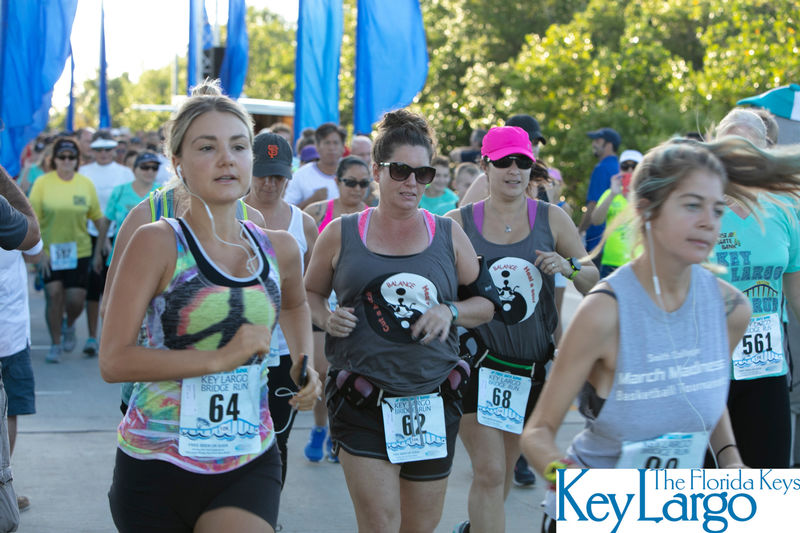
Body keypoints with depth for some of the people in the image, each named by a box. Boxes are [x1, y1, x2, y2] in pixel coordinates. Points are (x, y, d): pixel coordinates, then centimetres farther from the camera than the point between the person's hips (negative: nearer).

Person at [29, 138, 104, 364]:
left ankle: (69, 326, 31)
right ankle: (55, 343, 10)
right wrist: (39, 251, -12)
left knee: (76, 299, -3)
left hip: (79, 250, 1)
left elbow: (97, 216, 7)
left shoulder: (86, 184, 0)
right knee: (54, 293, -7)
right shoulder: (42, 183, -6)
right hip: (50, 250, -1)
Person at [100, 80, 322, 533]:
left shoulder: (280, 249, 6)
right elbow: (114, 361, -15)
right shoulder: (158, 243, -8)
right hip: (157, 466, -3)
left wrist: (305, 364, 14)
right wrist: (221, 358, -19)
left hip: (249, 465, 3)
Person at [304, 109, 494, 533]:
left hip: (433, 400, 3)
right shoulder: (341, 234, 4)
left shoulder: (448, 235, 9)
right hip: (362, 401, -2)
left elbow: (486, 304, 13)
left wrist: (450, 311, -7)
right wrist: (326, 319, -5)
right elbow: (310, 293, 16)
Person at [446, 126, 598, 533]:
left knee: (505, 469, 17)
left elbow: (593, 282, 5)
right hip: (478, 361, -3)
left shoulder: (552, 219, 2)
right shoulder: (459, 223, -2)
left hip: (532, 363, 3)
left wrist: (569, 267, -15)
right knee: (490, 472, -12)